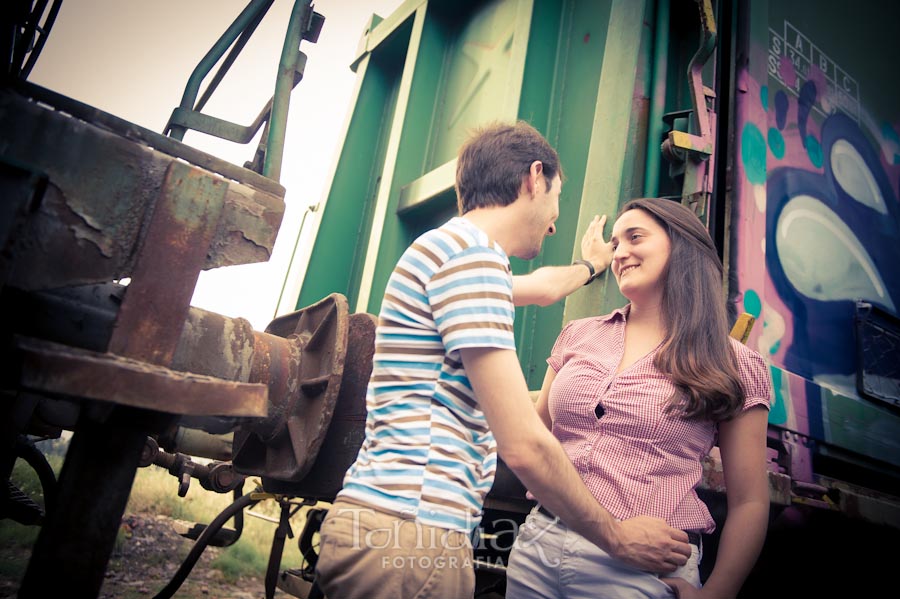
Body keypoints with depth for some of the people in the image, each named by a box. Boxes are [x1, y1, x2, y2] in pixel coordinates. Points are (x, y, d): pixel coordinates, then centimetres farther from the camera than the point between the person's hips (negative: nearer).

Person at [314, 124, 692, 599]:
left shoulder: (459, 249, 16)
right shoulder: (471, 252, -16)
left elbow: (537, 287, 39)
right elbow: (524, 445, -19)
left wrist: (589, 266, 56)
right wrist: (617, 537, -5)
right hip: (409, 532, -10)